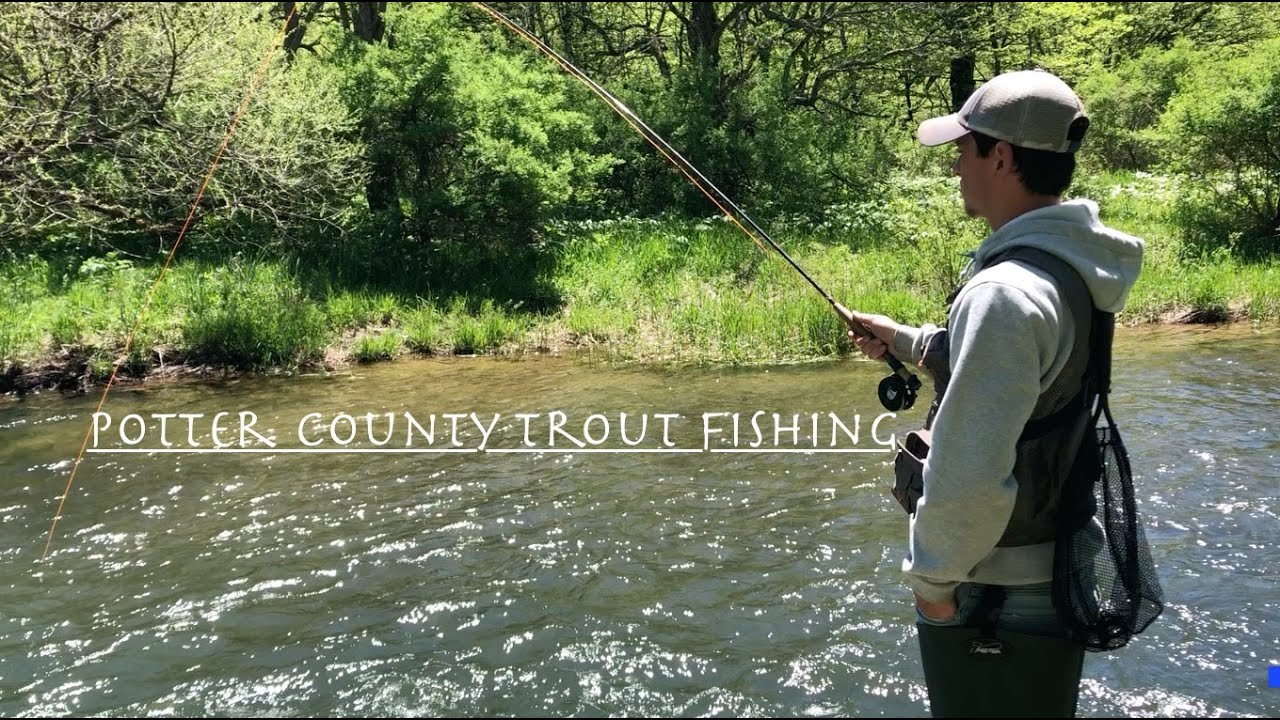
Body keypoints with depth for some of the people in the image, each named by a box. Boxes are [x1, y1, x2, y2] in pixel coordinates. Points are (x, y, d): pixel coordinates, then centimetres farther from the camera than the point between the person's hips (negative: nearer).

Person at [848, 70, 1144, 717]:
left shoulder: (1005, 292, -27)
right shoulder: (1072, 268, 3)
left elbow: (972, 476, -30)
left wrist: (932, 578, -16)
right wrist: (904, 340, 24)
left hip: (997, 598, -9)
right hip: (1057, 578, 9)